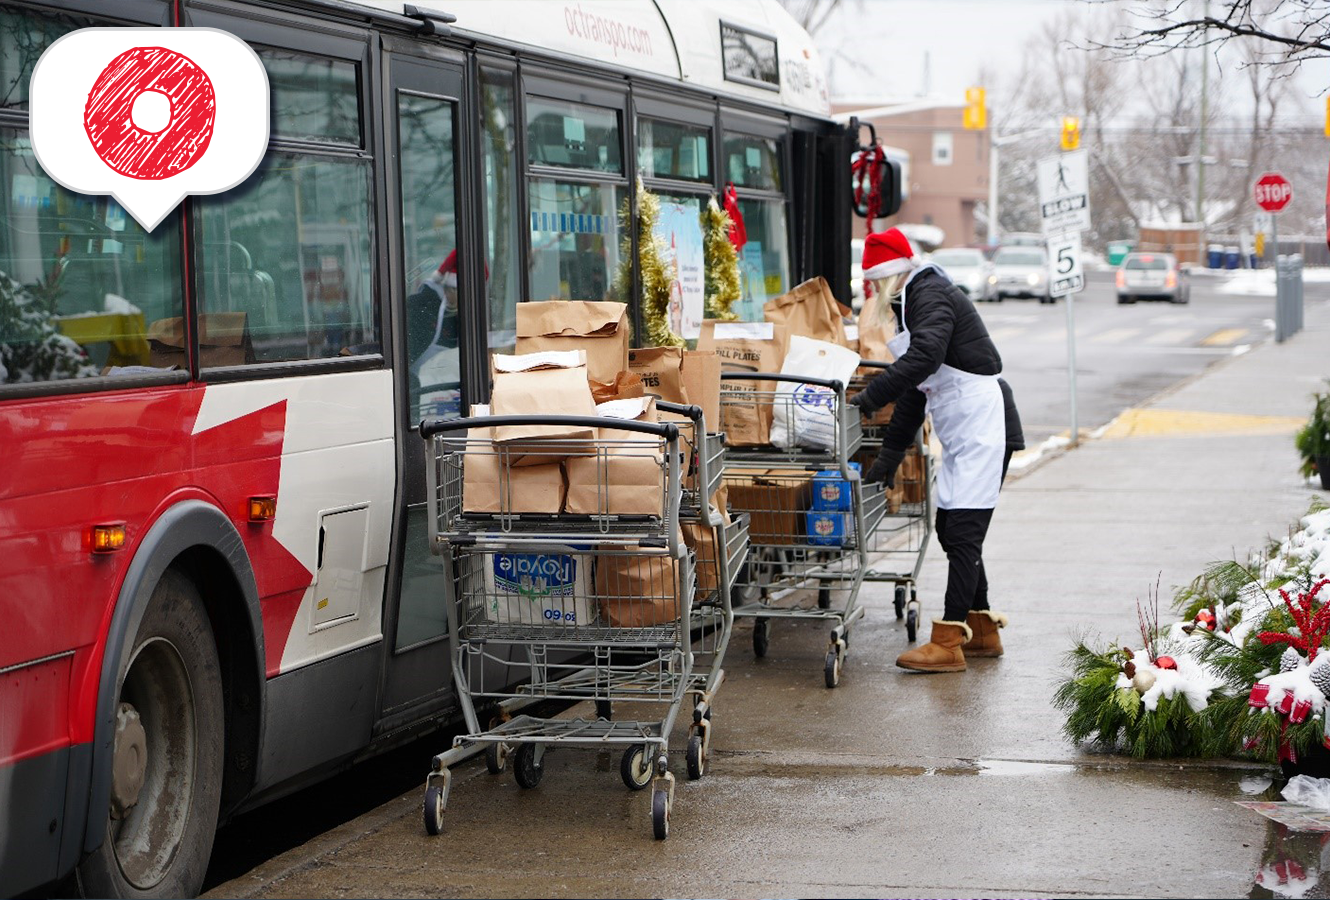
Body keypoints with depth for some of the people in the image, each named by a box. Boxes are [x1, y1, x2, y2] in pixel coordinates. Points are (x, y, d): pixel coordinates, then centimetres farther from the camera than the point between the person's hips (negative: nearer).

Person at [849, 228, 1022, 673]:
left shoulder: (930, 295, -11)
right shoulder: (913, 301, 20)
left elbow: (924, 356, -30)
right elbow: (915, 387, 23)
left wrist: (870, 397, -29)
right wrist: (889, 454, 20)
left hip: (983, 425, -11)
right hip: (963, 432, 11)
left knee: (964, 532, -13)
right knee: (949, 528, 13)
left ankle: (947, 643, -16)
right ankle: (982, 631, 22)